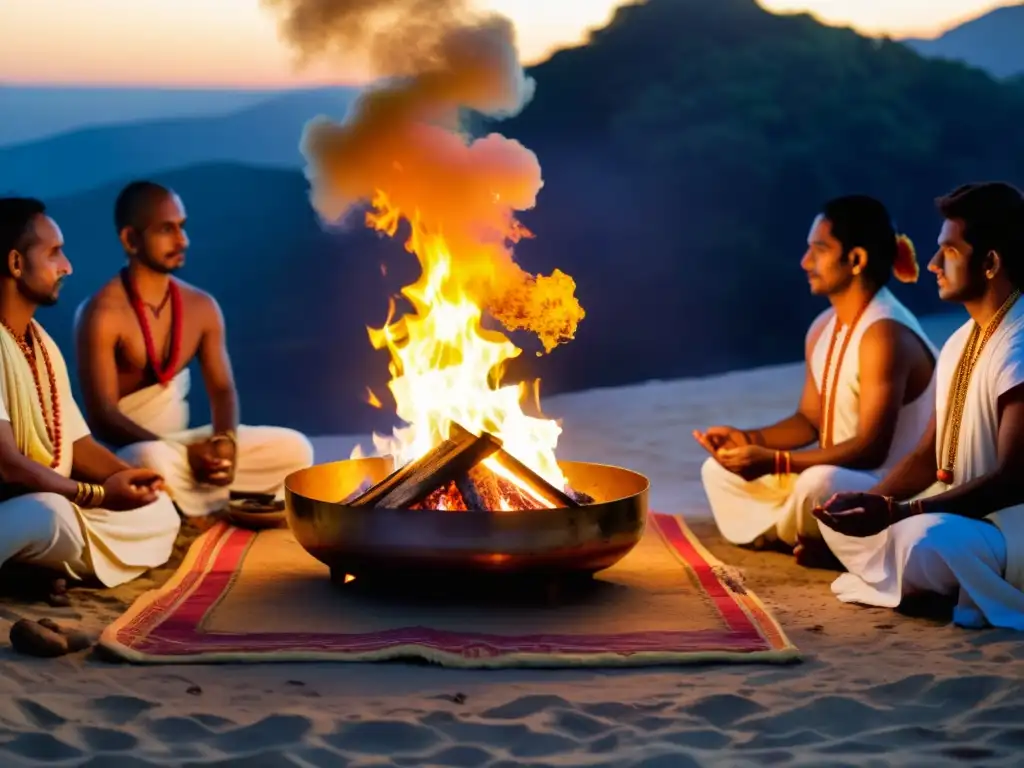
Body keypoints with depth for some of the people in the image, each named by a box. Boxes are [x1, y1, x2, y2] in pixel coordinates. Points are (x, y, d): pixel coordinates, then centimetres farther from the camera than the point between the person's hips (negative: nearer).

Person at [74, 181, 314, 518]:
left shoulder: (202, 307, 6)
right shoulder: (102, 314, -15)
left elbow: (222, 389, 4)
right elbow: (102, 417, -20)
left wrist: (225, 440, -20)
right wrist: (184, 454, -29)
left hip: (184, 442, 7)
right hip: (124, 453, -6)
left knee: (294, 449, -6)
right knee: (153, 463, -42)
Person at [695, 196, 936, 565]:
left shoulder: (885, 334, -23)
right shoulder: (822, 329, 6)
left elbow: (871, 449, -28)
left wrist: (774, 462, -33)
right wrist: (748, 439, -5)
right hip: (837, 477, 10)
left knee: (819, 484, -40)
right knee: (720, 471, 10)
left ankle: (791, 534, -5)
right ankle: (813, 539, -6)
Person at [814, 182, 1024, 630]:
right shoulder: (960, 343, 9)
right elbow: (928, 458, 12)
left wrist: (895, 512, -30)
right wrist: (868, 502, -7)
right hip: (959, 518, 9)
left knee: (926, 540, -37)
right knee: (841, 517, 5)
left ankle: (983, 599, -6)